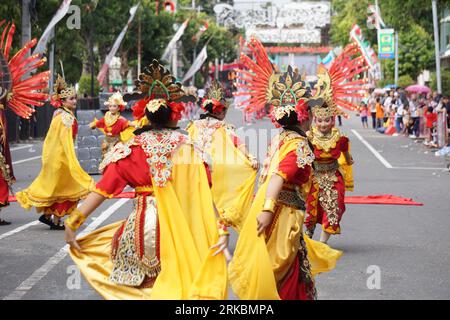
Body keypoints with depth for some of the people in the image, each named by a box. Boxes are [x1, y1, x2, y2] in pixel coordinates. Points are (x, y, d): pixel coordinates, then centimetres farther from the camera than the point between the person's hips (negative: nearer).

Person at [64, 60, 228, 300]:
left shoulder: (132, 149, 1)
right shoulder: (188, 147, 3)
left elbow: (103, 189, -4)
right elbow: (205, 193, -6)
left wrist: (73, 223, -2)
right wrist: (221, 228, -6)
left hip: (145, 228, -2)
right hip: (182, 231, 2)